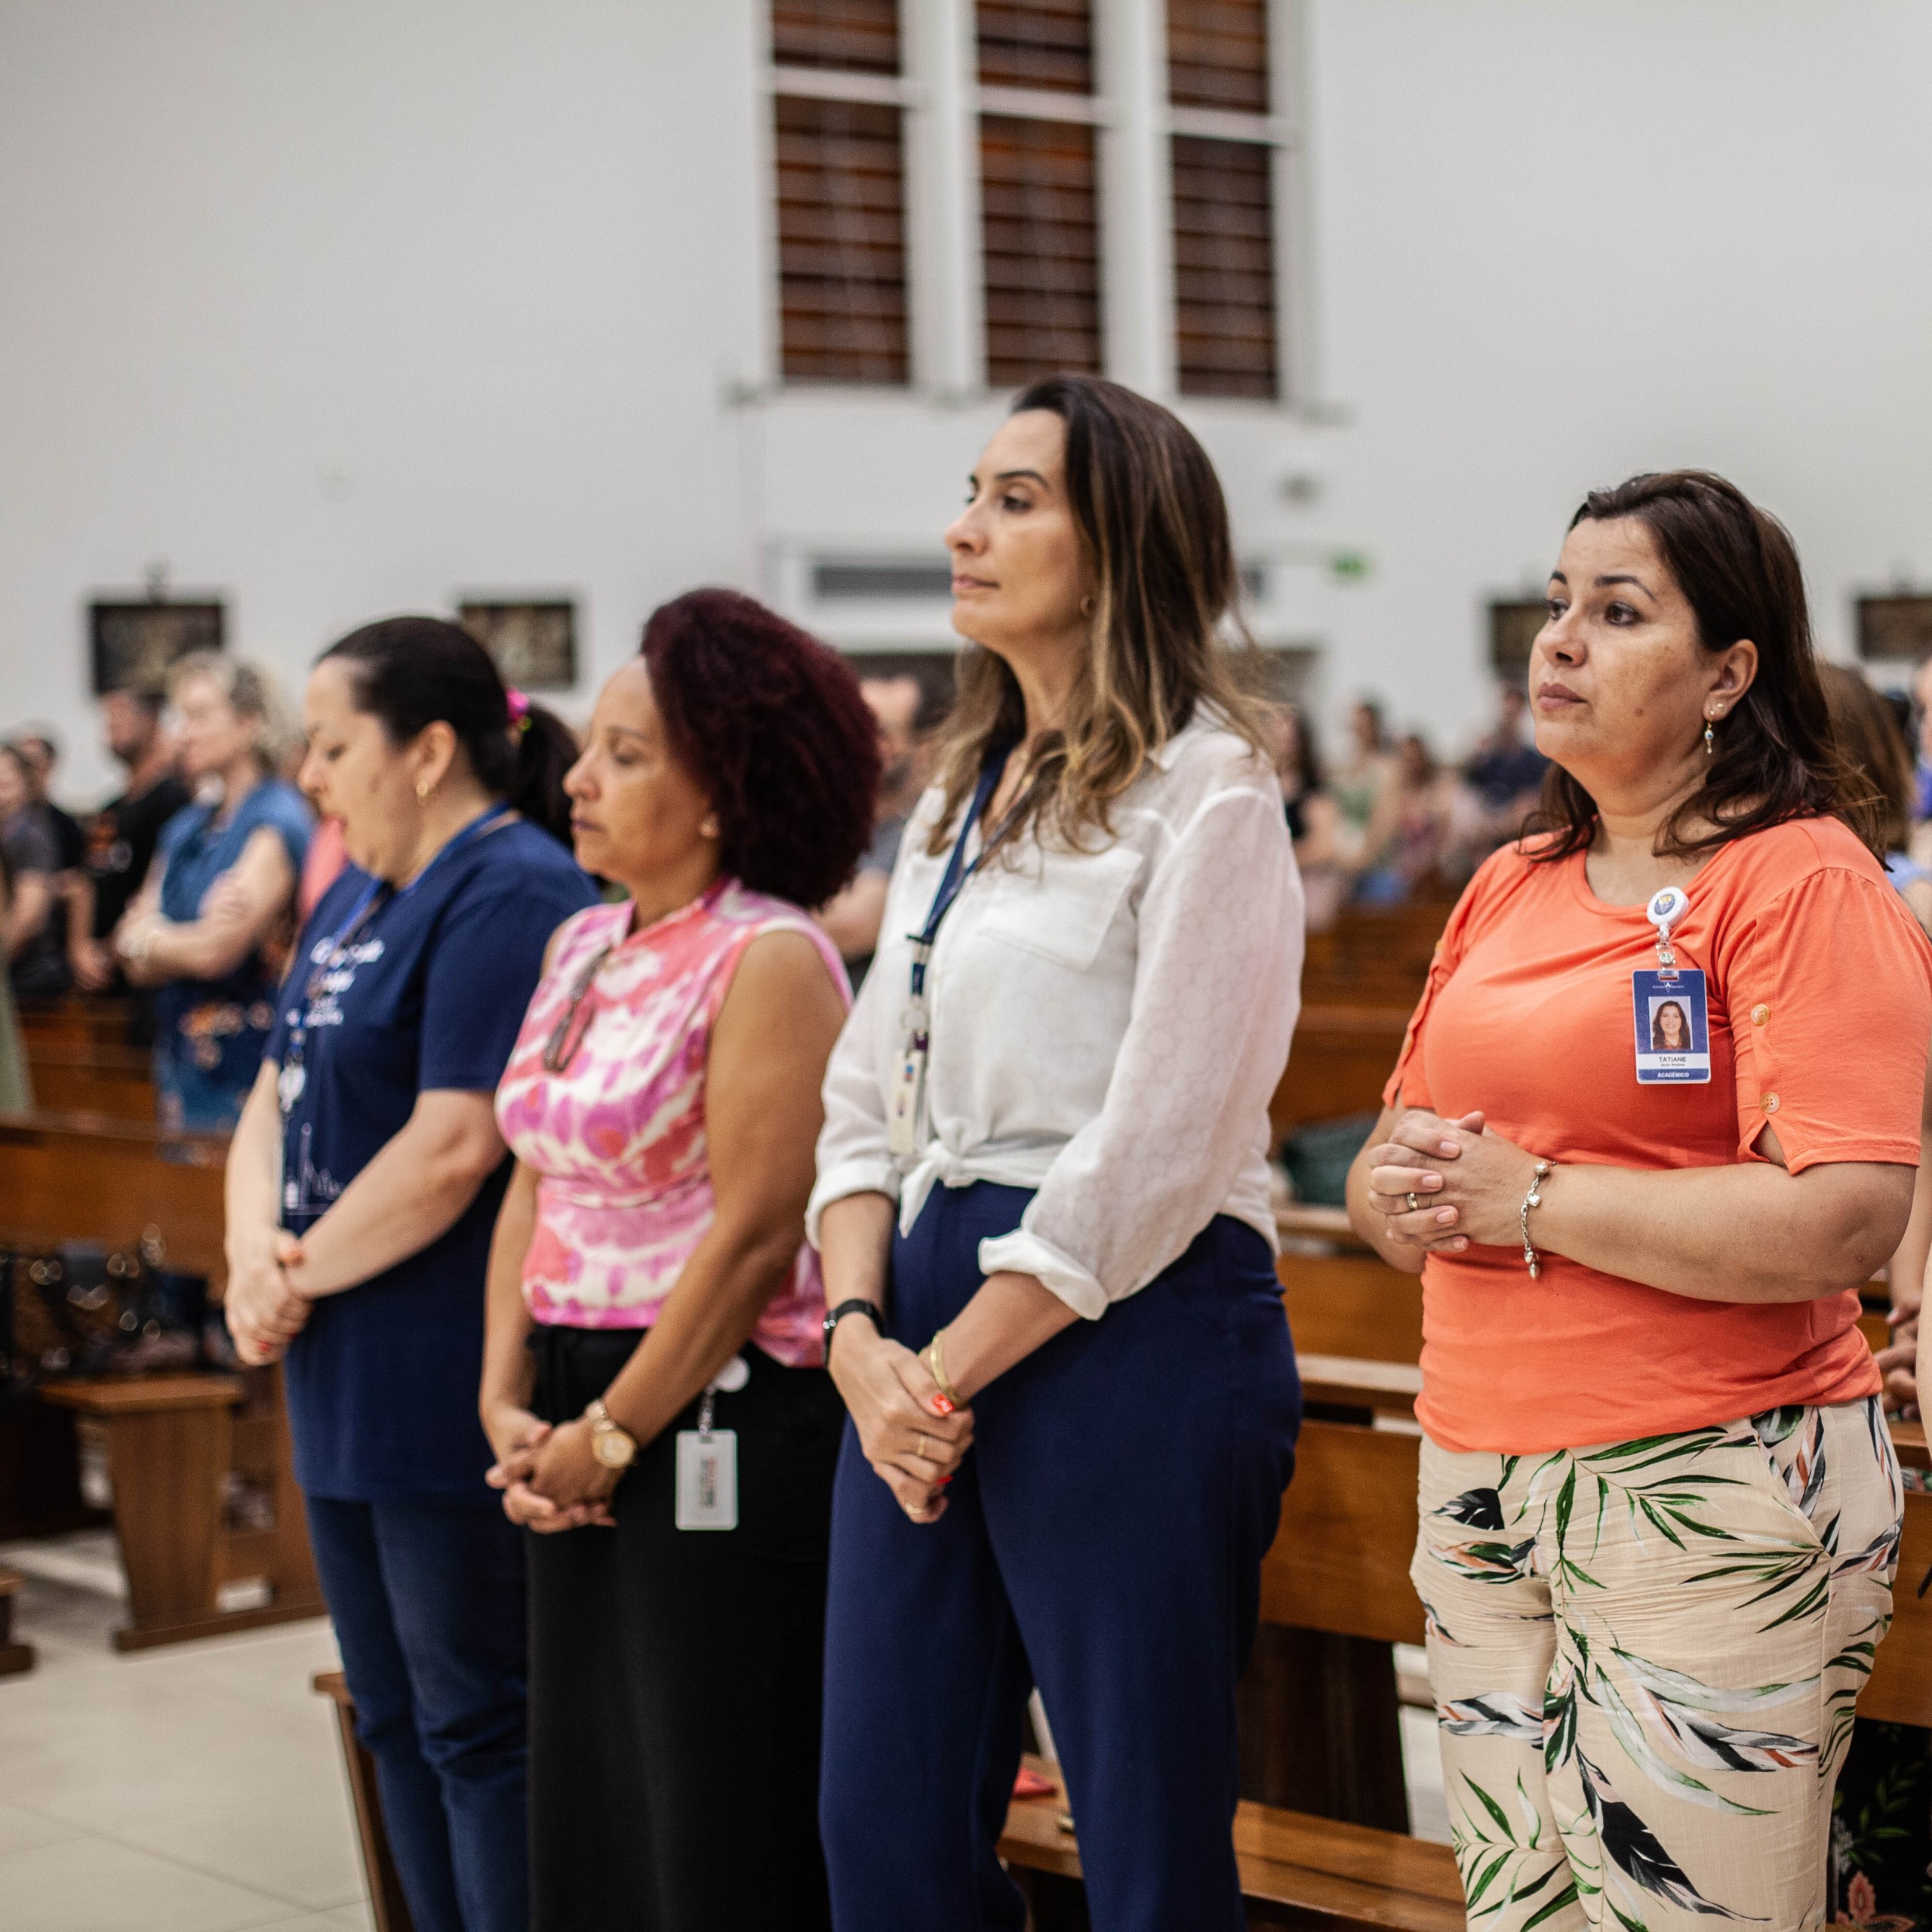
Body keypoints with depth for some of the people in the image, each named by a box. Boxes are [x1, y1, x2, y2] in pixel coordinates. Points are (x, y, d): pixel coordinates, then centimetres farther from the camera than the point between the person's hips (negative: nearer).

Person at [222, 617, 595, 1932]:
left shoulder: (511, 897, -14)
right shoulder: (359, 895, 16)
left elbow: (455, 1145, -22)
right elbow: (277, 1103, 15)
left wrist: (302, 1275, -11)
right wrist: (255, 1253, -4)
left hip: (453, 1391, -9)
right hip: (353, 1394, 10)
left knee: (475, 1723, -2)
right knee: (397, 1719, 16)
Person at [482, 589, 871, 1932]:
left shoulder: (769, 959, -12)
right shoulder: (581, 948, 12)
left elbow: (756, 1234, -17)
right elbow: (535, 1187, 13)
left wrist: (614, 1432, -12)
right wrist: (510, 1403, 2)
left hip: (720, 1424, -8)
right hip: (578, 1435, 8)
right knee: (589, 1805, 14)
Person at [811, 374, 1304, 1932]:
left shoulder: (1207, 794, -7)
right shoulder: (960, 800, 17)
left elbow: (1155, 1149, -14)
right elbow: (866, 1099, 14)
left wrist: (953, 1367, -12)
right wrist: (862, 1333, -3)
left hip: (1128, 1334, -7)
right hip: (930, 1346, 8)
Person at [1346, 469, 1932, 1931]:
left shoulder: (1806, 879, -8)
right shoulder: (1509, 888, 15)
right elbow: (1391, 1179, 21)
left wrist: (1532, 1199, -15)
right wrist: (1404, 1189, -4)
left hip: (1710, 1493, -7)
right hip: (1480, 1477, 7)